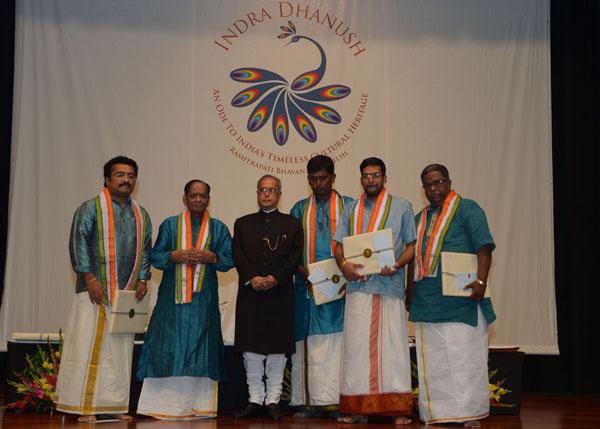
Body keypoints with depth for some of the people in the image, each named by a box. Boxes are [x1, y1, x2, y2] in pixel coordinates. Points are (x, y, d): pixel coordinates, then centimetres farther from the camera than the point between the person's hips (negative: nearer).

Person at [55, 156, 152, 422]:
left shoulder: (141, 215, 16)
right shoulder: (90, 209, 1)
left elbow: (146, 250, 17)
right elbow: (78, 243, -7)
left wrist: (142, 279, 3)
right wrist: (90, 278, -15)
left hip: (127, 293, 5)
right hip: (95, 291, -4)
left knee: (120, 349, 4)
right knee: (88, 346, -5)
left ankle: (114, 404, 10)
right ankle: (85, 407, 0)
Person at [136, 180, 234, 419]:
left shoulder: (219, 228, 11)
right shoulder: (170, 225, 9)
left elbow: (230, 260, 8)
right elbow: (155, 256, 6)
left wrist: (212, 257, -11)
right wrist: (175, 256, -12)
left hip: (204, 299, 1)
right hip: (173, 297, -1)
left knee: (200, 347, -2)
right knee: (169, 348, -5)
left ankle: (197, 405, 1)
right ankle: (165, 403, -1)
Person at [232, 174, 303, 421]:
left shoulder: (292, 224, 11)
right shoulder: (243, 223, 16)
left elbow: (296, 255, 0)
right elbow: (237, 254, 4)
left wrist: (276, 277, -14)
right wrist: (252, 278, -12)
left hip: (280, 293, -1)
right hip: (250, 293, 1)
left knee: (277, 349, 0)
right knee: (251, 349, 1)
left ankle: (273, 401, 7)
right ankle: (255, 400, 9)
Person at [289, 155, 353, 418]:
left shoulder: (349, 206, 9)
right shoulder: (300, 209, 15)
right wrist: (303, 273, -7)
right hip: (307, 286, 2)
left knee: (337, 340, -6)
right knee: (310, 343, -2)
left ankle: (337, 400, -5)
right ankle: (312, 402, 0)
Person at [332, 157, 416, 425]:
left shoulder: (402, 207, 11)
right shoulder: (351, 210, 17)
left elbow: (411, 245, 7)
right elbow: (339, 246, 14)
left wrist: (397, 265, -12)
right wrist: (343, 264, -8)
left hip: (390, 285, -2)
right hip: (358, 286, 2)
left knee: (392, 344, -5)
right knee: (356, 345, -1)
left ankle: (398, 408, -1)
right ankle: (356, 408, 3)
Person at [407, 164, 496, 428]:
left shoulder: (467, 209, 2)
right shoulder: (420, 218, 21)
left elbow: (484, 246, -7)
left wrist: (481, 281, -19)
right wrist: (410, 293, 17)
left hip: (461, 296, -6)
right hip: (426, 301, 6)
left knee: (464, 354, -5)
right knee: (432, 359, 6)